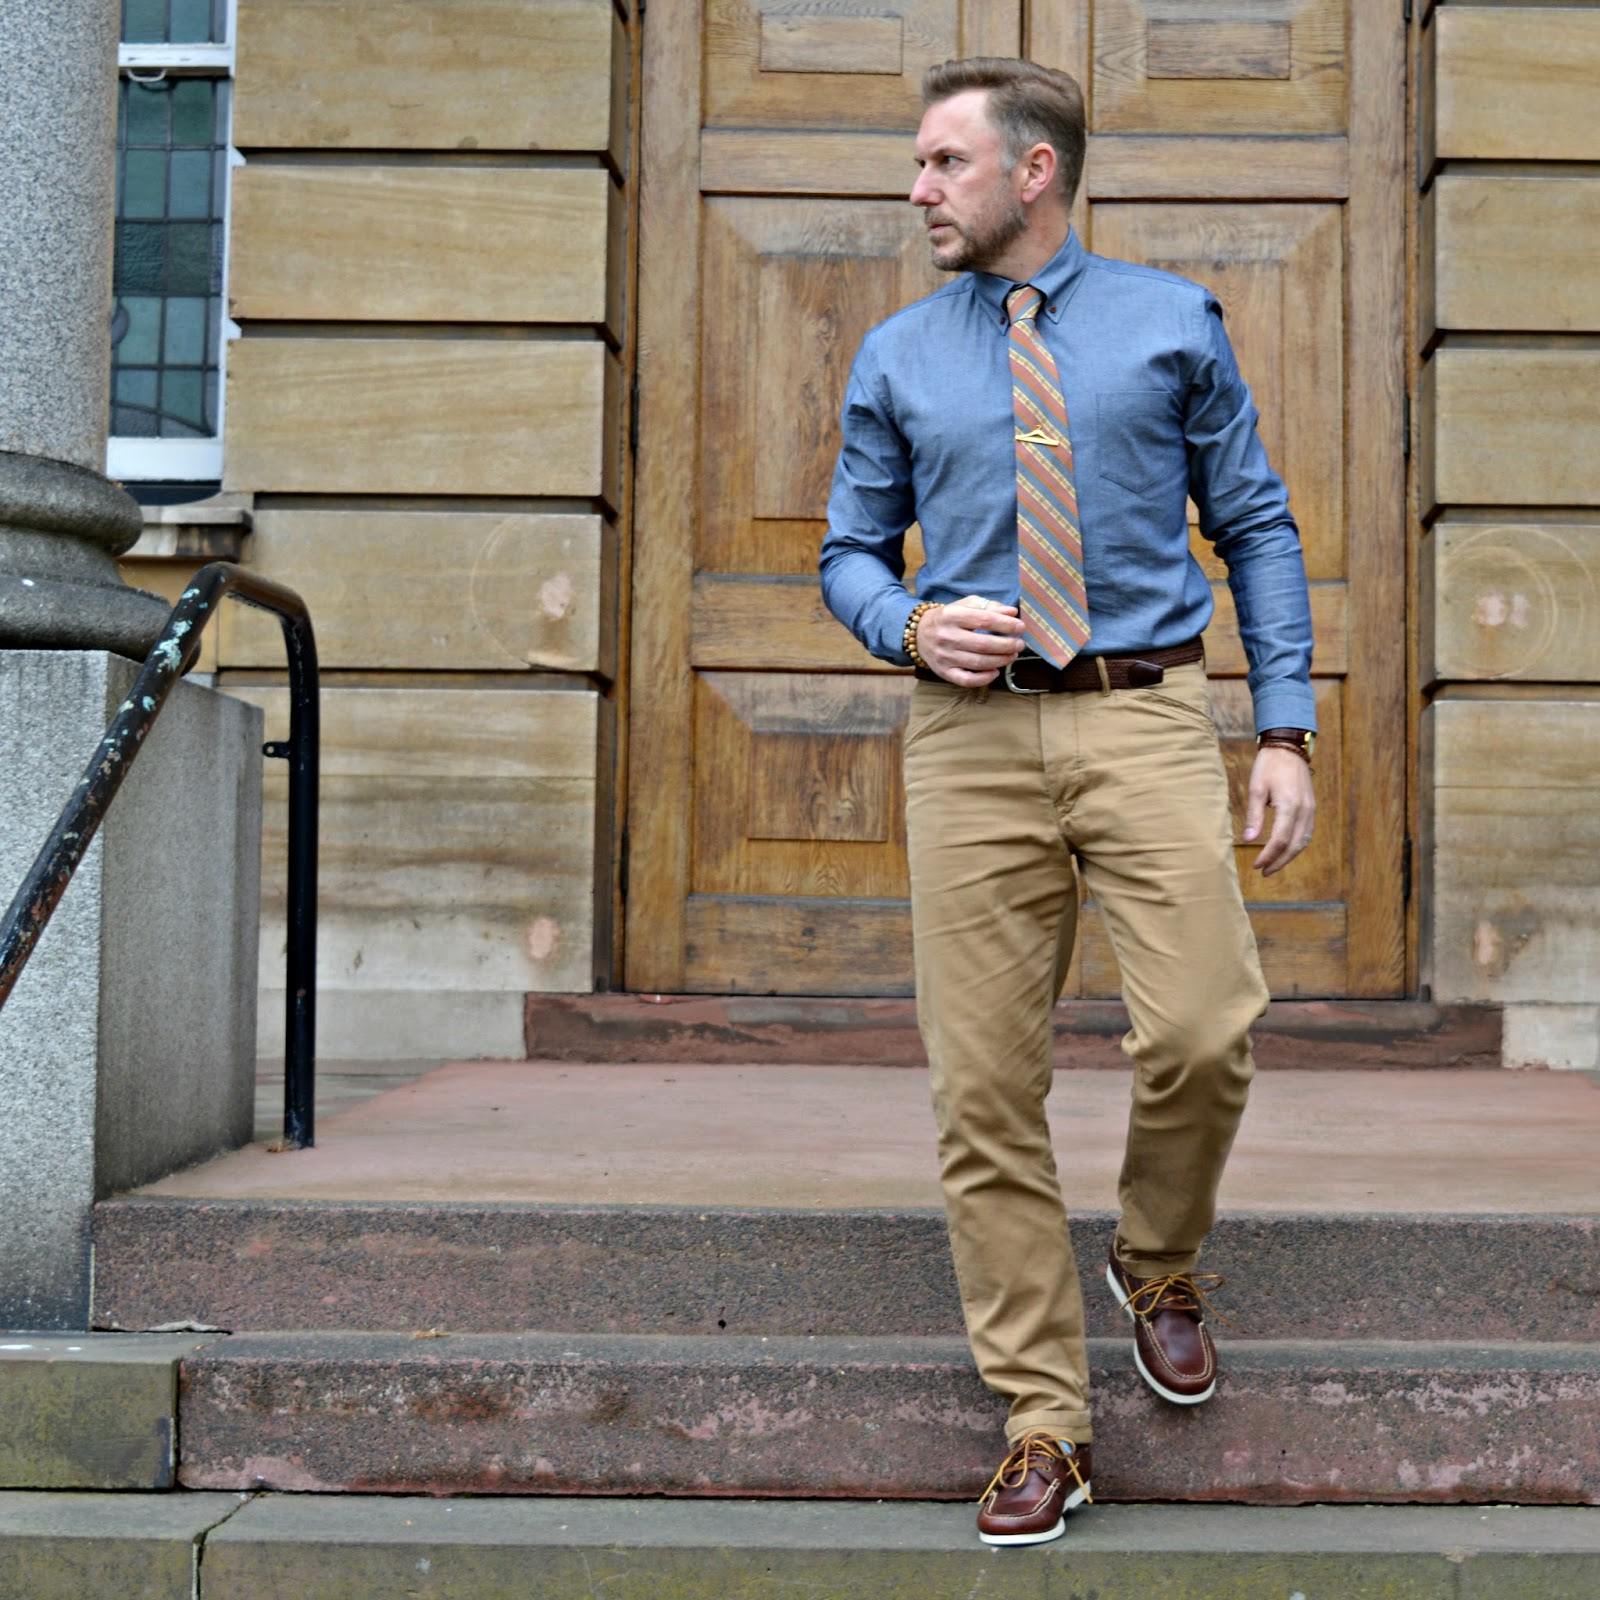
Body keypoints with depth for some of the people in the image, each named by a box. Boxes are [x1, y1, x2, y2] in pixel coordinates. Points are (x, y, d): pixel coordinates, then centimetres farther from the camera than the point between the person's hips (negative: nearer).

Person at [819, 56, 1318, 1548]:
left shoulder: (1173, 322, 10)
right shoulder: (897, 357, 14)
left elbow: (1258, 528, 10)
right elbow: (850, 554, 17)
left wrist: (1288, 729, 1)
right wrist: (916, 626, -7)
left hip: (1143, 716, -1)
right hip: (973, 735, 2)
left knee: (1204, 1034, -18)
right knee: (982, 1088, -1)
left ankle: (1158, 1263, 16)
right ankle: (1042, 1425, 12)